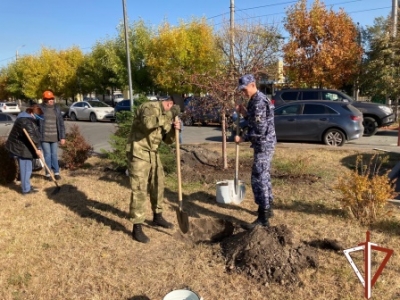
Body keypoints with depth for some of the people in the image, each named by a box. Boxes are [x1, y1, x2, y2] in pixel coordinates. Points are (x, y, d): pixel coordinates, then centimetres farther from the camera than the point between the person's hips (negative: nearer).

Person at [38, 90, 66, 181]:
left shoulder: (57, 108, 4)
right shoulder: (40, 108, -4)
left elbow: (61, 123, 4)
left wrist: (62, 137, 1)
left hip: (54, 136, 2)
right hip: (44, 136, -2)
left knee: (54, 155, 8)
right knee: (47, 155, 2)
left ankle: (56, 173, 17)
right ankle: (48, 174, 14)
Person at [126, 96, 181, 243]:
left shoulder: (165, 116, 11)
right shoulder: (149, 107, -16)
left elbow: (168, 140, 11)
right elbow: (148, 123, -39)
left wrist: (174, 129, -8)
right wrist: (168, 115, -30)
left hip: (153, 154, 9)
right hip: (138, 153, -9)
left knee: (158, 185, 16)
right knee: (139, 190, -7)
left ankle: (157, 217, 35)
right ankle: (137, 228, 2)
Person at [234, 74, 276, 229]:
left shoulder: (259, 102, -19)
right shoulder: (257, 100, 13)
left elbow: (260, 131, -24)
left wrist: (243, 138, -14)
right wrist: (245, 113, 5)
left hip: (263, 145, -11)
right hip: (265, 144, 11)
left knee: (258, 179, -8)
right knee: (264, 177, 18)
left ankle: (263, 218, -2)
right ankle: (268, 208, 32)